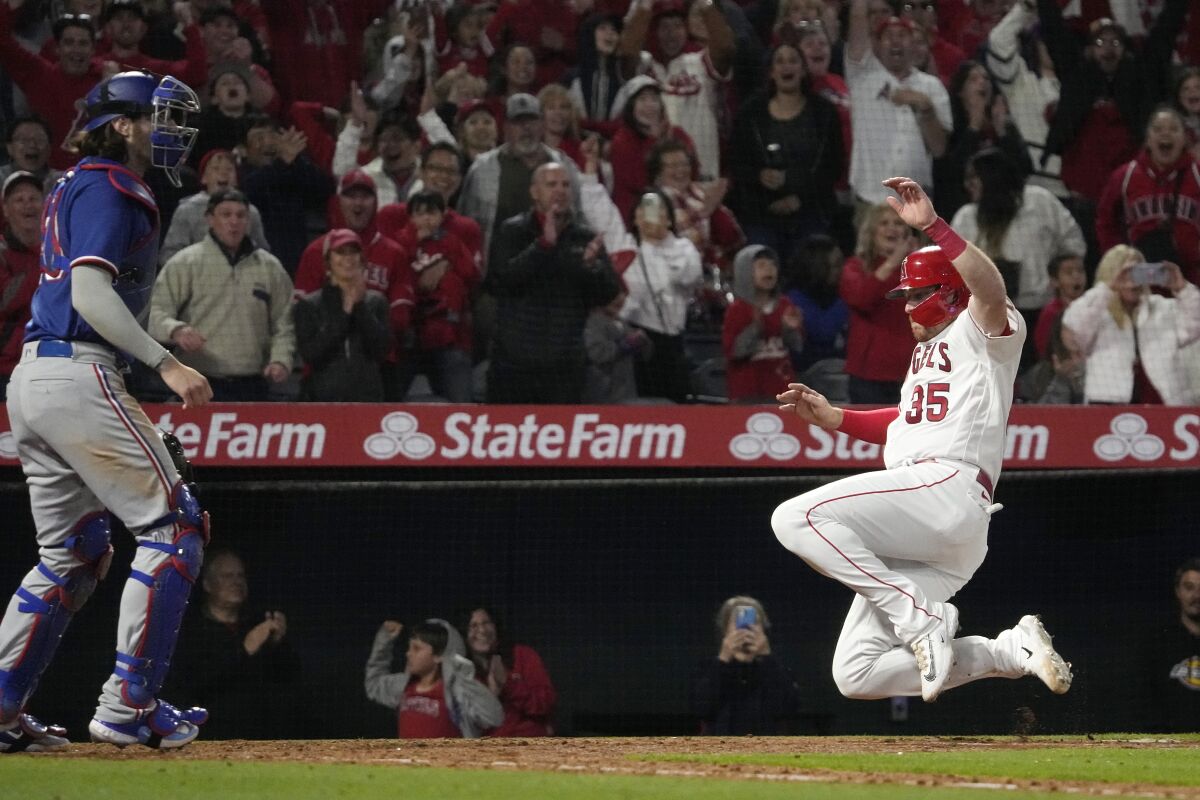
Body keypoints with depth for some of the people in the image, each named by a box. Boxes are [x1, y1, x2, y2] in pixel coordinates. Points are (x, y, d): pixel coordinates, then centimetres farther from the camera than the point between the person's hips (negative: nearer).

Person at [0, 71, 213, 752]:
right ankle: (129, 705, -10)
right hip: (78, 375, -10)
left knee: (73, 554, 16)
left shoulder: (76, 187, 22)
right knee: (175, 525, -7)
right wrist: (164, 363, -25)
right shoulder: (110, 190, -9)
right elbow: (91, 292, -20)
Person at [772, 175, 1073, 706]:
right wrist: (830, 417, 26)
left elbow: (990, 290, -20)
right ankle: (1014, 651, 1)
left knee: (797, 517, -27)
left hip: (948, 486, -10)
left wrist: (932, 226, -29)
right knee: (856, 676, 3)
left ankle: (921, 619, -25)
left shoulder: (978, 334, 3)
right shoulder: (925, 351, 32)